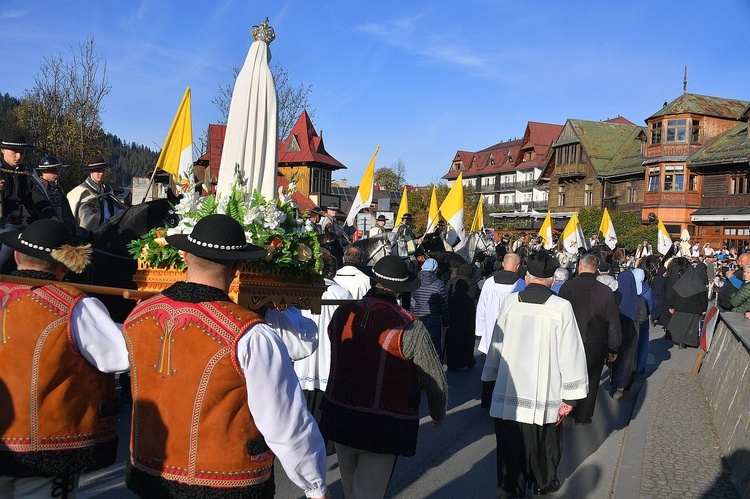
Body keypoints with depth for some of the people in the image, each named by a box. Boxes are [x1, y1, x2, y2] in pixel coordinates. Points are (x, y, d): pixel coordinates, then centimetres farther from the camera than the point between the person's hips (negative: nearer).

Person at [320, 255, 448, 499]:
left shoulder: (342, 314, -6)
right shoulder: (409, 327, -18)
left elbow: (336, 361, 6)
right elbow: (436, 381, -10)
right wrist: (438, 415, 8)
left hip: (339, 418, 5)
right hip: (383, 428, -4)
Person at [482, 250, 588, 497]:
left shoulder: (509, 302, -5)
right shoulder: (561, 307, -10)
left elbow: (496, 344, 4)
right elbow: (570, 354, -9)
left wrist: (492, 375, 18)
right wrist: (569, 397, -2)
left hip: (508, 394, 1)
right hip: (544, 394, -1)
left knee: (510, 446, 13)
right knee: (545, 443, 20)